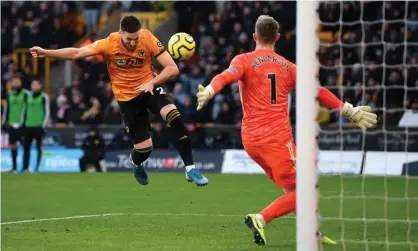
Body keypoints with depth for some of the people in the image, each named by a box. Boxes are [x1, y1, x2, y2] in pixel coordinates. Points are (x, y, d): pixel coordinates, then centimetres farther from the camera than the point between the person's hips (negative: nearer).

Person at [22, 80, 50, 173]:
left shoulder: (44, 97, -2)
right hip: (28, 126, 5)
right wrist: (23, 122, 15)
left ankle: (37, 167, 3)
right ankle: (25, 167, 6)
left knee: (39, 147, -1)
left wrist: (43, 125, -10)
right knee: (26, 146, 2)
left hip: (39, 126, -5)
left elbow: (47, 112, -4)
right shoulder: (29, 96, 13)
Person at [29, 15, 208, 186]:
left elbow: (172, 68, -16)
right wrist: (46, 52, -28)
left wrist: (152, 83, -30)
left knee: (173, 115, -30)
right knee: (144, 147, -4)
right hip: (127, 98, 0)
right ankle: (136, 164, 37)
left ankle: (190, 169, -23)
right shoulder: (110, 44, -17)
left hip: (149, 88, 0)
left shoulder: (148, 39, -17)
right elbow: (76, 53, -19)